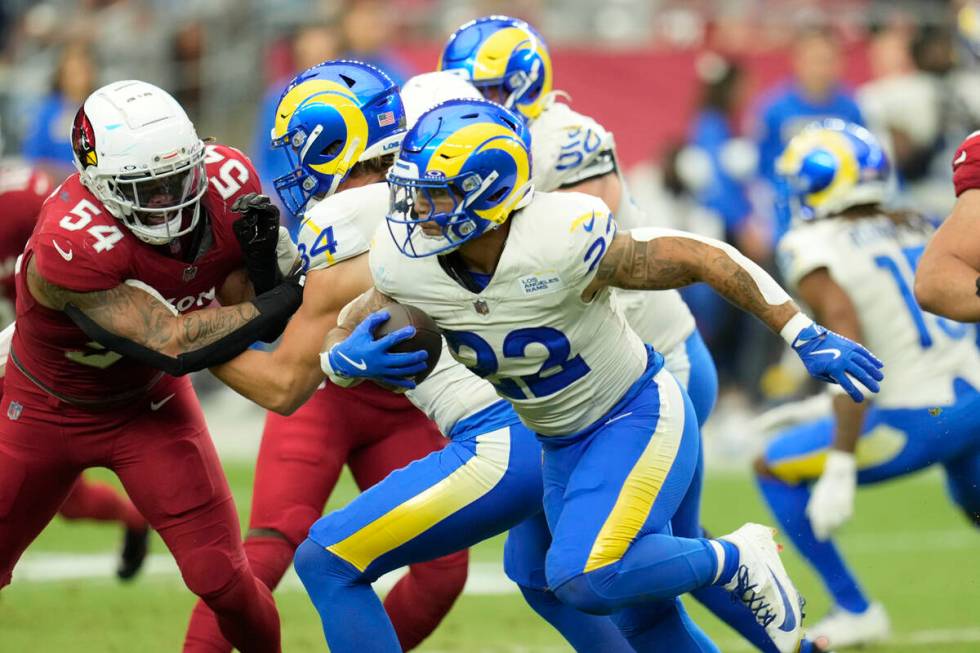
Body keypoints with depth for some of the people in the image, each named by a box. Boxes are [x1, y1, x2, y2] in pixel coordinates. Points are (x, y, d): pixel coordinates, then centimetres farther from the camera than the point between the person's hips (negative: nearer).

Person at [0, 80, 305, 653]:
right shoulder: (70, 246, -39)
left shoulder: (229, 183, -22)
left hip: (151, 401, 3)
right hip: (51, 408, -3)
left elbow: (253, 321, -13)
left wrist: (264, 257, -34)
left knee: (221, 578, -11)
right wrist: (288, 299, -34)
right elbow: (172, 344, -37)